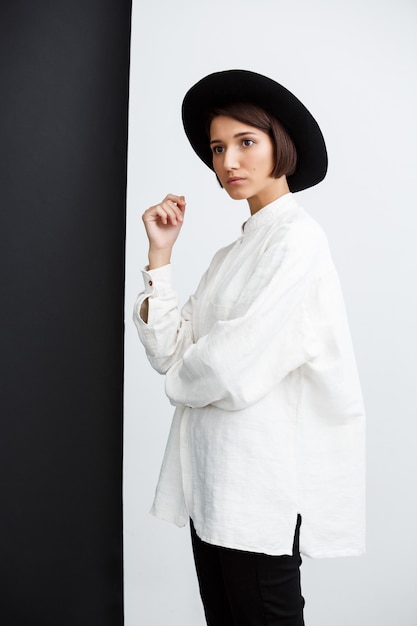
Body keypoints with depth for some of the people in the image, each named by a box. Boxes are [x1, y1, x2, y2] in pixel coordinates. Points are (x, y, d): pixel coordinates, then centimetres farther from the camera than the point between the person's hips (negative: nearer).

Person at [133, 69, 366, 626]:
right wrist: (160, 251, 2)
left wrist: (184, 376, 1)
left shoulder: (297, 238, -13)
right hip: (211, 477, 8)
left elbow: (234, 370, -20)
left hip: (261, 482, -8)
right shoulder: (235, 251, 13)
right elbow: (169, 351, 6)